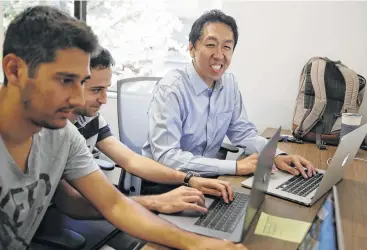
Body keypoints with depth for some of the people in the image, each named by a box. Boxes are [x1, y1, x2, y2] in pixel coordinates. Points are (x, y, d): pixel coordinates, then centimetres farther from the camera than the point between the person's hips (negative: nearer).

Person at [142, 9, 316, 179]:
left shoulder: (229, 83, -2)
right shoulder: (171, 89, -22)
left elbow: (242, 131, 5)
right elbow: (165, 157, -28)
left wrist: (277, 156, -14)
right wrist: (235, 166, -30)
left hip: (205, 176, 6)